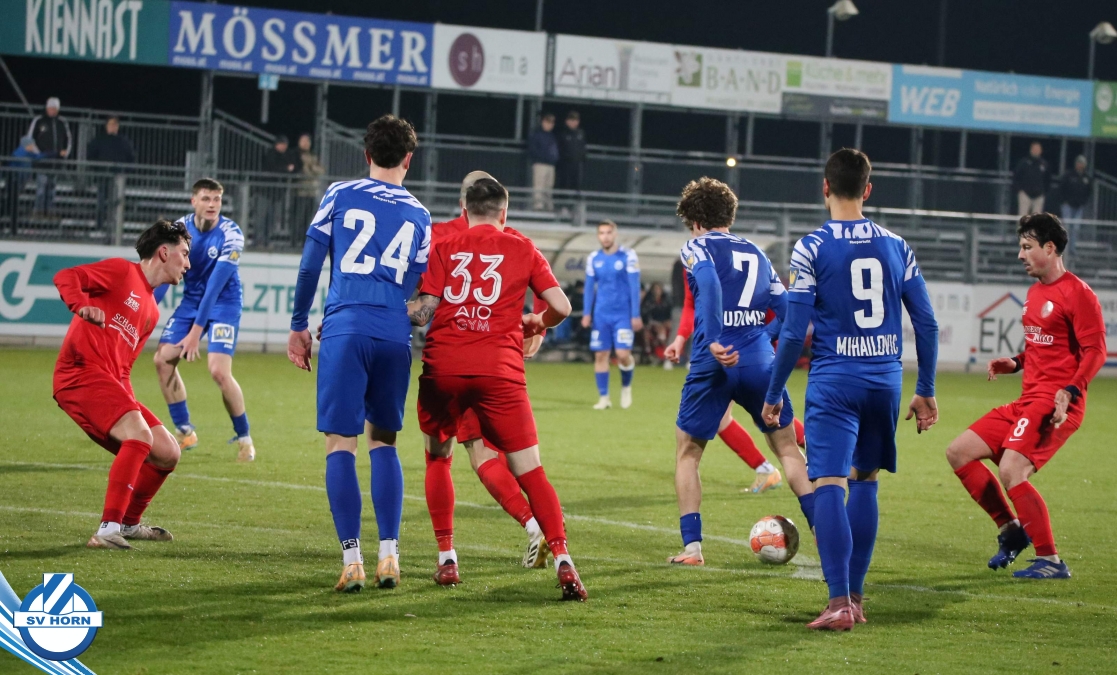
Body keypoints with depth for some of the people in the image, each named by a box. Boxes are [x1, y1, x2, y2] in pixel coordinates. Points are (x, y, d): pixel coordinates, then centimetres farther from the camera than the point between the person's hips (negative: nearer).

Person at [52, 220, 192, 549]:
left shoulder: (151, 311, 25)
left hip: (112, 383, 9)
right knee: (140, 435, -28)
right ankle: (107, 530, -31)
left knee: (168, 454, 6)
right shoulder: (122, 272, 1)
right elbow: (65, 277, -10)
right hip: (81, 373, -9)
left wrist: (129, 402, 11)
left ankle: (127, 523, 26)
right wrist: (82, 305, -31)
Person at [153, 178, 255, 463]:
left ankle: (243, 437, 0)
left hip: (224, 303, -5)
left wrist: (196, 331, -27)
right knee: (163, 359, -4)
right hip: (191, 300, 5)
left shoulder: (231, 234, -22)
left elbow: (216, 284, -25)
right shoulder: (180, 228, -8)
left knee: (219, 371, -19)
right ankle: (184, 432, 11)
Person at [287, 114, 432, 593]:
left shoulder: (339, 196, 8)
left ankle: (352, 561, -10)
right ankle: (389, 556, 5)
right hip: (396, 336, 3)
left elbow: (309, 265, 5)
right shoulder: (419, 216, 15)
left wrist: (299, 325, 12)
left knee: (341, 443, -2)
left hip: (345, 329, -3)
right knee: (383, 441, 15)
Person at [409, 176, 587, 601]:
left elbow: (424, 311, -1)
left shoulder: (444, 248, 9)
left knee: (437, 457, 23)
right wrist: (536, 324, 25)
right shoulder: (521, 250, 10)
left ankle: (447, 558, 20)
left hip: (443, 367, 1)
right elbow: (561, 307, 4)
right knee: (530, 471, 1)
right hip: (499, 371, -1)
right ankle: (562, 559, -15)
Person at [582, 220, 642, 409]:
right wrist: (586, 313, 5)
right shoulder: (593, 258, 6)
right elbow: (589, 287, 11)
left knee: (623, 354, -12)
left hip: (623, 314, -3)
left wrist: (636, 315, -8)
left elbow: (634, 286, -5)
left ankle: (626, 386, 16)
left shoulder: (628, 256, -5)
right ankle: (603, 397, 8)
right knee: (600, 355, 0)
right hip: (601, 315, 3)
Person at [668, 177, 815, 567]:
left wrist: (713, 341, -24)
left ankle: (692, 547, 3)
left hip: (714, 364, -3)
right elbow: (787, 312, 14)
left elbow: (709, 283, -17)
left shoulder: (697, 248, 5)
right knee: (788, 448, 16)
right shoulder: (756, 254, 19)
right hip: (760, 364, 3)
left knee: (687, 454, 12)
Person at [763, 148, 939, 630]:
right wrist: (926, 391, 17)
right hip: (885, 379, 5)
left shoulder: (812, 247, -5)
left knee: (829, 484, -9)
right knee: (865, 480, 18)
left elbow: (794, 330, -8)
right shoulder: (896, 247, 7)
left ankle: (839, 603, -20)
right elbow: (926, 324, 8)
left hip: (834, 380, -4)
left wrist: (773, 394, 2)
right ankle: (855, 595, 19)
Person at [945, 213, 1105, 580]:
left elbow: (1095, 351, -16)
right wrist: (1015, 363, 13)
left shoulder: (1077, 294, -11)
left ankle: (1051, 561, -13)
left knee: (1011, 471, -23)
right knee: (959, 452, 6)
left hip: (1055, 404, -10)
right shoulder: (1035, 292, 17)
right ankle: (1011, 530, 15)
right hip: (1027, 400, 10)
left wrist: (1069, 392, -27)